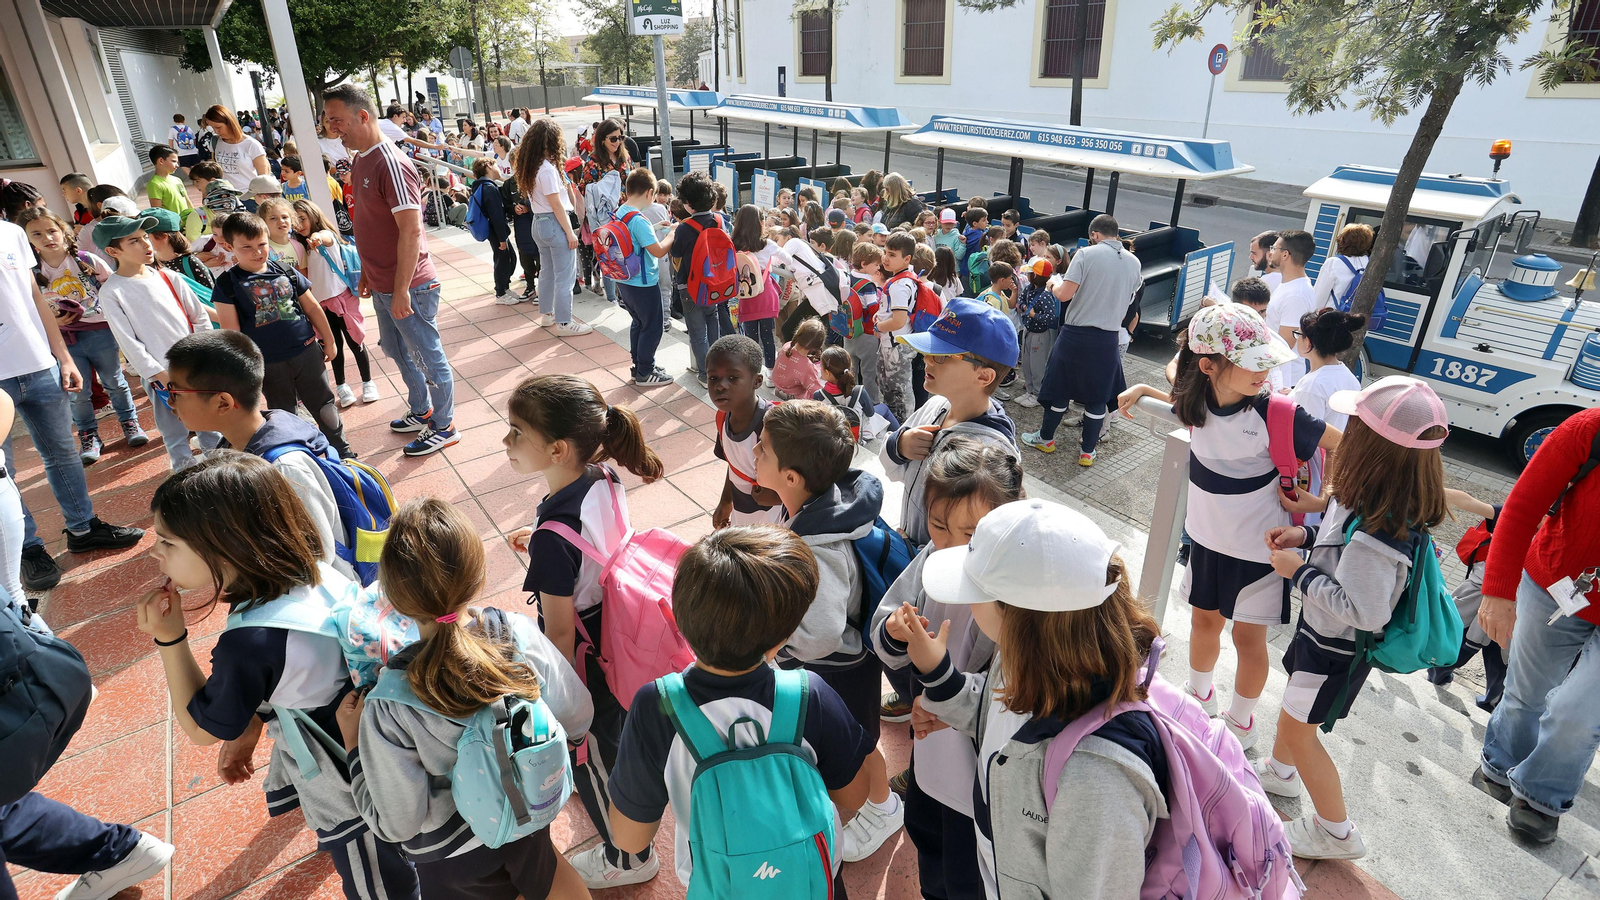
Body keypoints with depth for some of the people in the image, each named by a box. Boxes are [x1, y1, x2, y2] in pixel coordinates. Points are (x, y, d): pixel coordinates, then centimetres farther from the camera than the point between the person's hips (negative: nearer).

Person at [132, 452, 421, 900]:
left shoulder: (249, 644, -37)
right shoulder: (318, 575, -14)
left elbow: (202, 729, -15)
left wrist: (169, 639, -18)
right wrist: (249, 729, 13)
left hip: (344, 789, -7)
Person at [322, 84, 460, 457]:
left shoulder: (391, 164, -20)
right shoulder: (360, 161, 9)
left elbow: (411, 231, -24)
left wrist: (402, 290, -23)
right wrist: (367, 273, 20)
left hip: (409, 287, -10)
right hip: (382, 286, 10)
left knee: (428, 357, 4)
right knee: (397, 350, 22)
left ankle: (444, 427, 19)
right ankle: (421, 411, 40)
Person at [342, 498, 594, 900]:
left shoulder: (390, 706, -35)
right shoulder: (522, 634, -29)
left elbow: (396, 823, -21)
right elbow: (578, 720, -13)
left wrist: (353, 742, -10)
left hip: (452, 857, -1)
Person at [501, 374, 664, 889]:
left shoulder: (553, 538, -37)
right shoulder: (604, 480, -15)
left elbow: (560, 634, -25)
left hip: (586, 660, -7)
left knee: (590, 755, 21)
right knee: (619, 722, 35)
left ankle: (628, 858, 47)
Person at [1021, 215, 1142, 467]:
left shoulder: (1087, 254, -10)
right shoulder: (1134, 262, 4)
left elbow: (1064, 295, -16)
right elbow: (1128, 300, 17)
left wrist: (1054, 284, 5)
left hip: (1076, 334, -3)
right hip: (1108, 339, 3)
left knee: (1059, 388, 13)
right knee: (1097, 396, 11)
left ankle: (1046, 438, 28)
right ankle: (1087, 451, 19)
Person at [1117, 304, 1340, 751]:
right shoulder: (1195, 403, -12)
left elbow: (1342, 445, -12)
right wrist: (1142, 390, 0)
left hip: (1259, 547, -4)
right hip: (1208, 536, 4)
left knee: (1248, 636, 11)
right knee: (1204, 619, 21)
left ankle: (1241, 721, 36)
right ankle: (1199, 695, 48)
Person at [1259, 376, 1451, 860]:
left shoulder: (1376, 534, -39)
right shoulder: (1388, 502, -11)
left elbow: (1362, 611, -34)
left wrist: (1299, 571, -25)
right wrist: (1306, 535, -6)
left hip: (1338, 647, -9)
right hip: (1321, 630, 9)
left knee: (1298, 727, 11)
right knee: (1294, 706, 30)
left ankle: (1336, 832, 32)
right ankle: (1280, 771, 56)